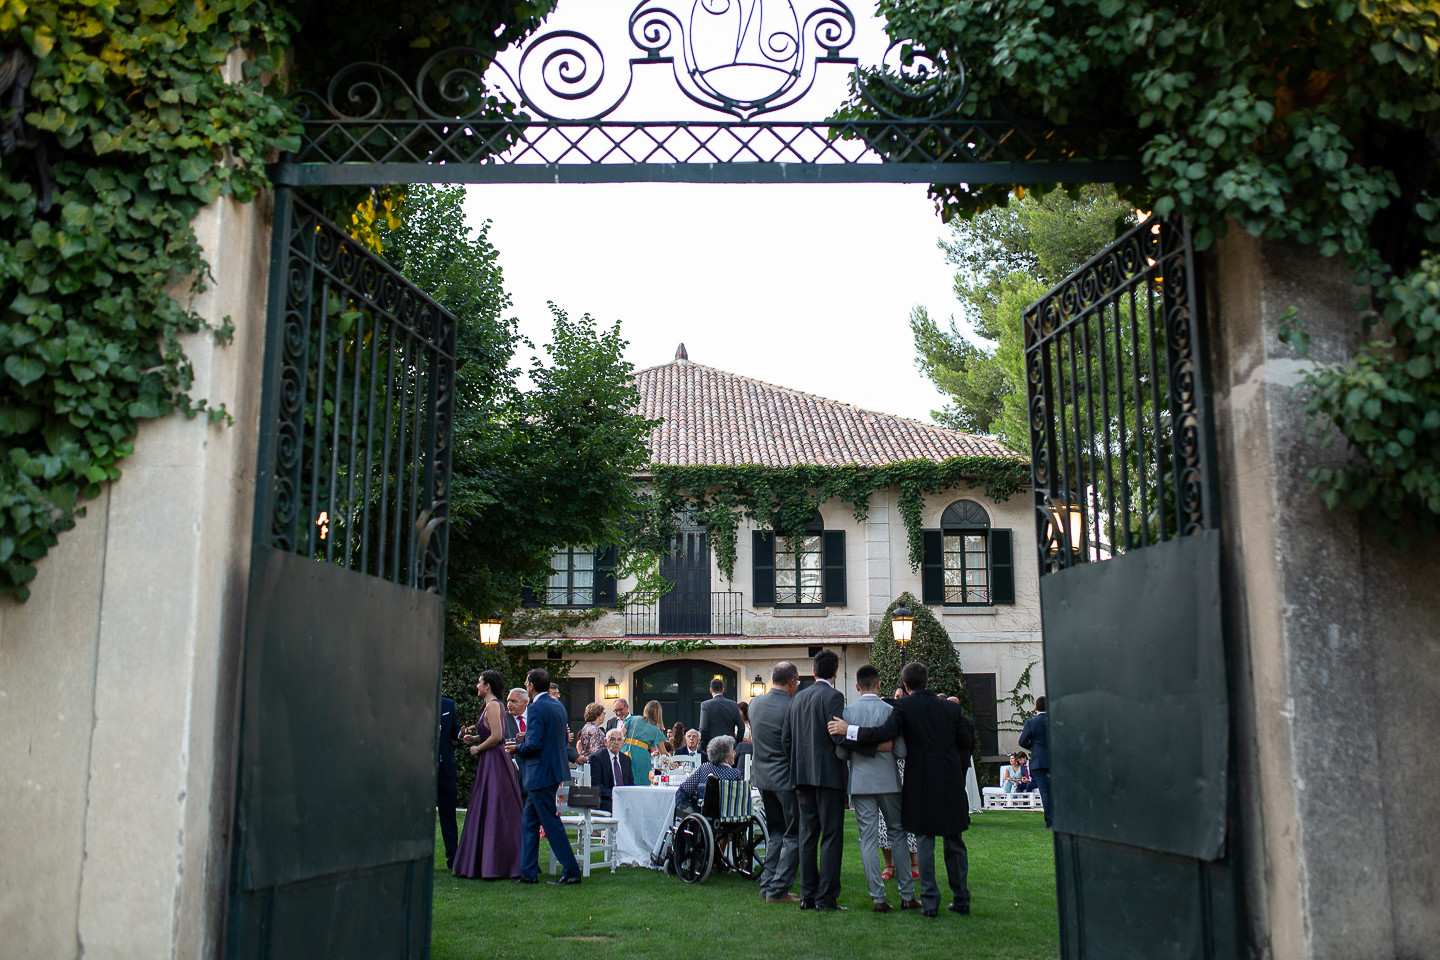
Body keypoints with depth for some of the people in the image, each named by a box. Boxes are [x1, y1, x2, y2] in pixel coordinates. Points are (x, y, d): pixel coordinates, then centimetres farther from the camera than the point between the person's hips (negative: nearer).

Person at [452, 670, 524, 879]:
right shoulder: (494, 705, 16)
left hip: (493, 762, -10)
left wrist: (478, 748, -9)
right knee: (490, 813, 11)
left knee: (491, 812, -5)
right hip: (491, 762, 10)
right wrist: (476, 738, 10)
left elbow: (497, 736, -22)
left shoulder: (492, 705, -14)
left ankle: (494, 866, 0)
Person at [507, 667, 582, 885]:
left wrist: (517, 748, -3)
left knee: (551, 823, -4)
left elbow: (534, 745, -22)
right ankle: (528, 872, 18)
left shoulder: (537, 708, -17)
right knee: (529, 822, 15)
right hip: (554, 768, 10)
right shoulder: (557, 705, 11)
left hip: (541, 773, -10)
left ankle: (571, 872, 0)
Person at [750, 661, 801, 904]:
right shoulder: (792, 708, -18)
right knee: (793, 836, 3)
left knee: (776, 834, 18)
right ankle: (778, 890, 2)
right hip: (786, 778, -7)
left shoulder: (755, 703, 2)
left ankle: (767, 884, 18)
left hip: (762, 777, 7)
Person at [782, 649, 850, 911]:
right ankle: (826, 897, -2)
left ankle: (808, 895, 13)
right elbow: (839, 736, -19)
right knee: (831, 835, -2)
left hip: (802, 775, 7)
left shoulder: (798, 698, 12)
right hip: (829, 774, -7)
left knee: (808, 835, 10)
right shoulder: (833, 696, -9)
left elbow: (785, 738, 12)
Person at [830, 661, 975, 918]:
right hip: (951, 782, 3)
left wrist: (848, 730, -13)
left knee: (924, 842, 3)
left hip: (921, 783, -3)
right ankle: (961, 899, 16)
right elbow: (968, 742, 5)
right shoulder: (950, 707, 5)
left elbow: (885, 733, -19)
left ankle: (930, 902, 2)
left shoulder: (904, 707, -7)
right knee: (955, 843, 12)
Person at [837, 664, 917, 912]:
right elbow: (901, 751, -9)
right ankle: (907, 895, 12)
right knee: (898, 833, 12)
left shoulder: (848, 712, -3)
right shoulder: (890, 710, -7)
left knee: (868, 838, 4)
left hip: (860, 782, 1)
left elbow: (840, 753, -4)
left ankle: (878, 898, 3)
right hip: (888, 781, -1)